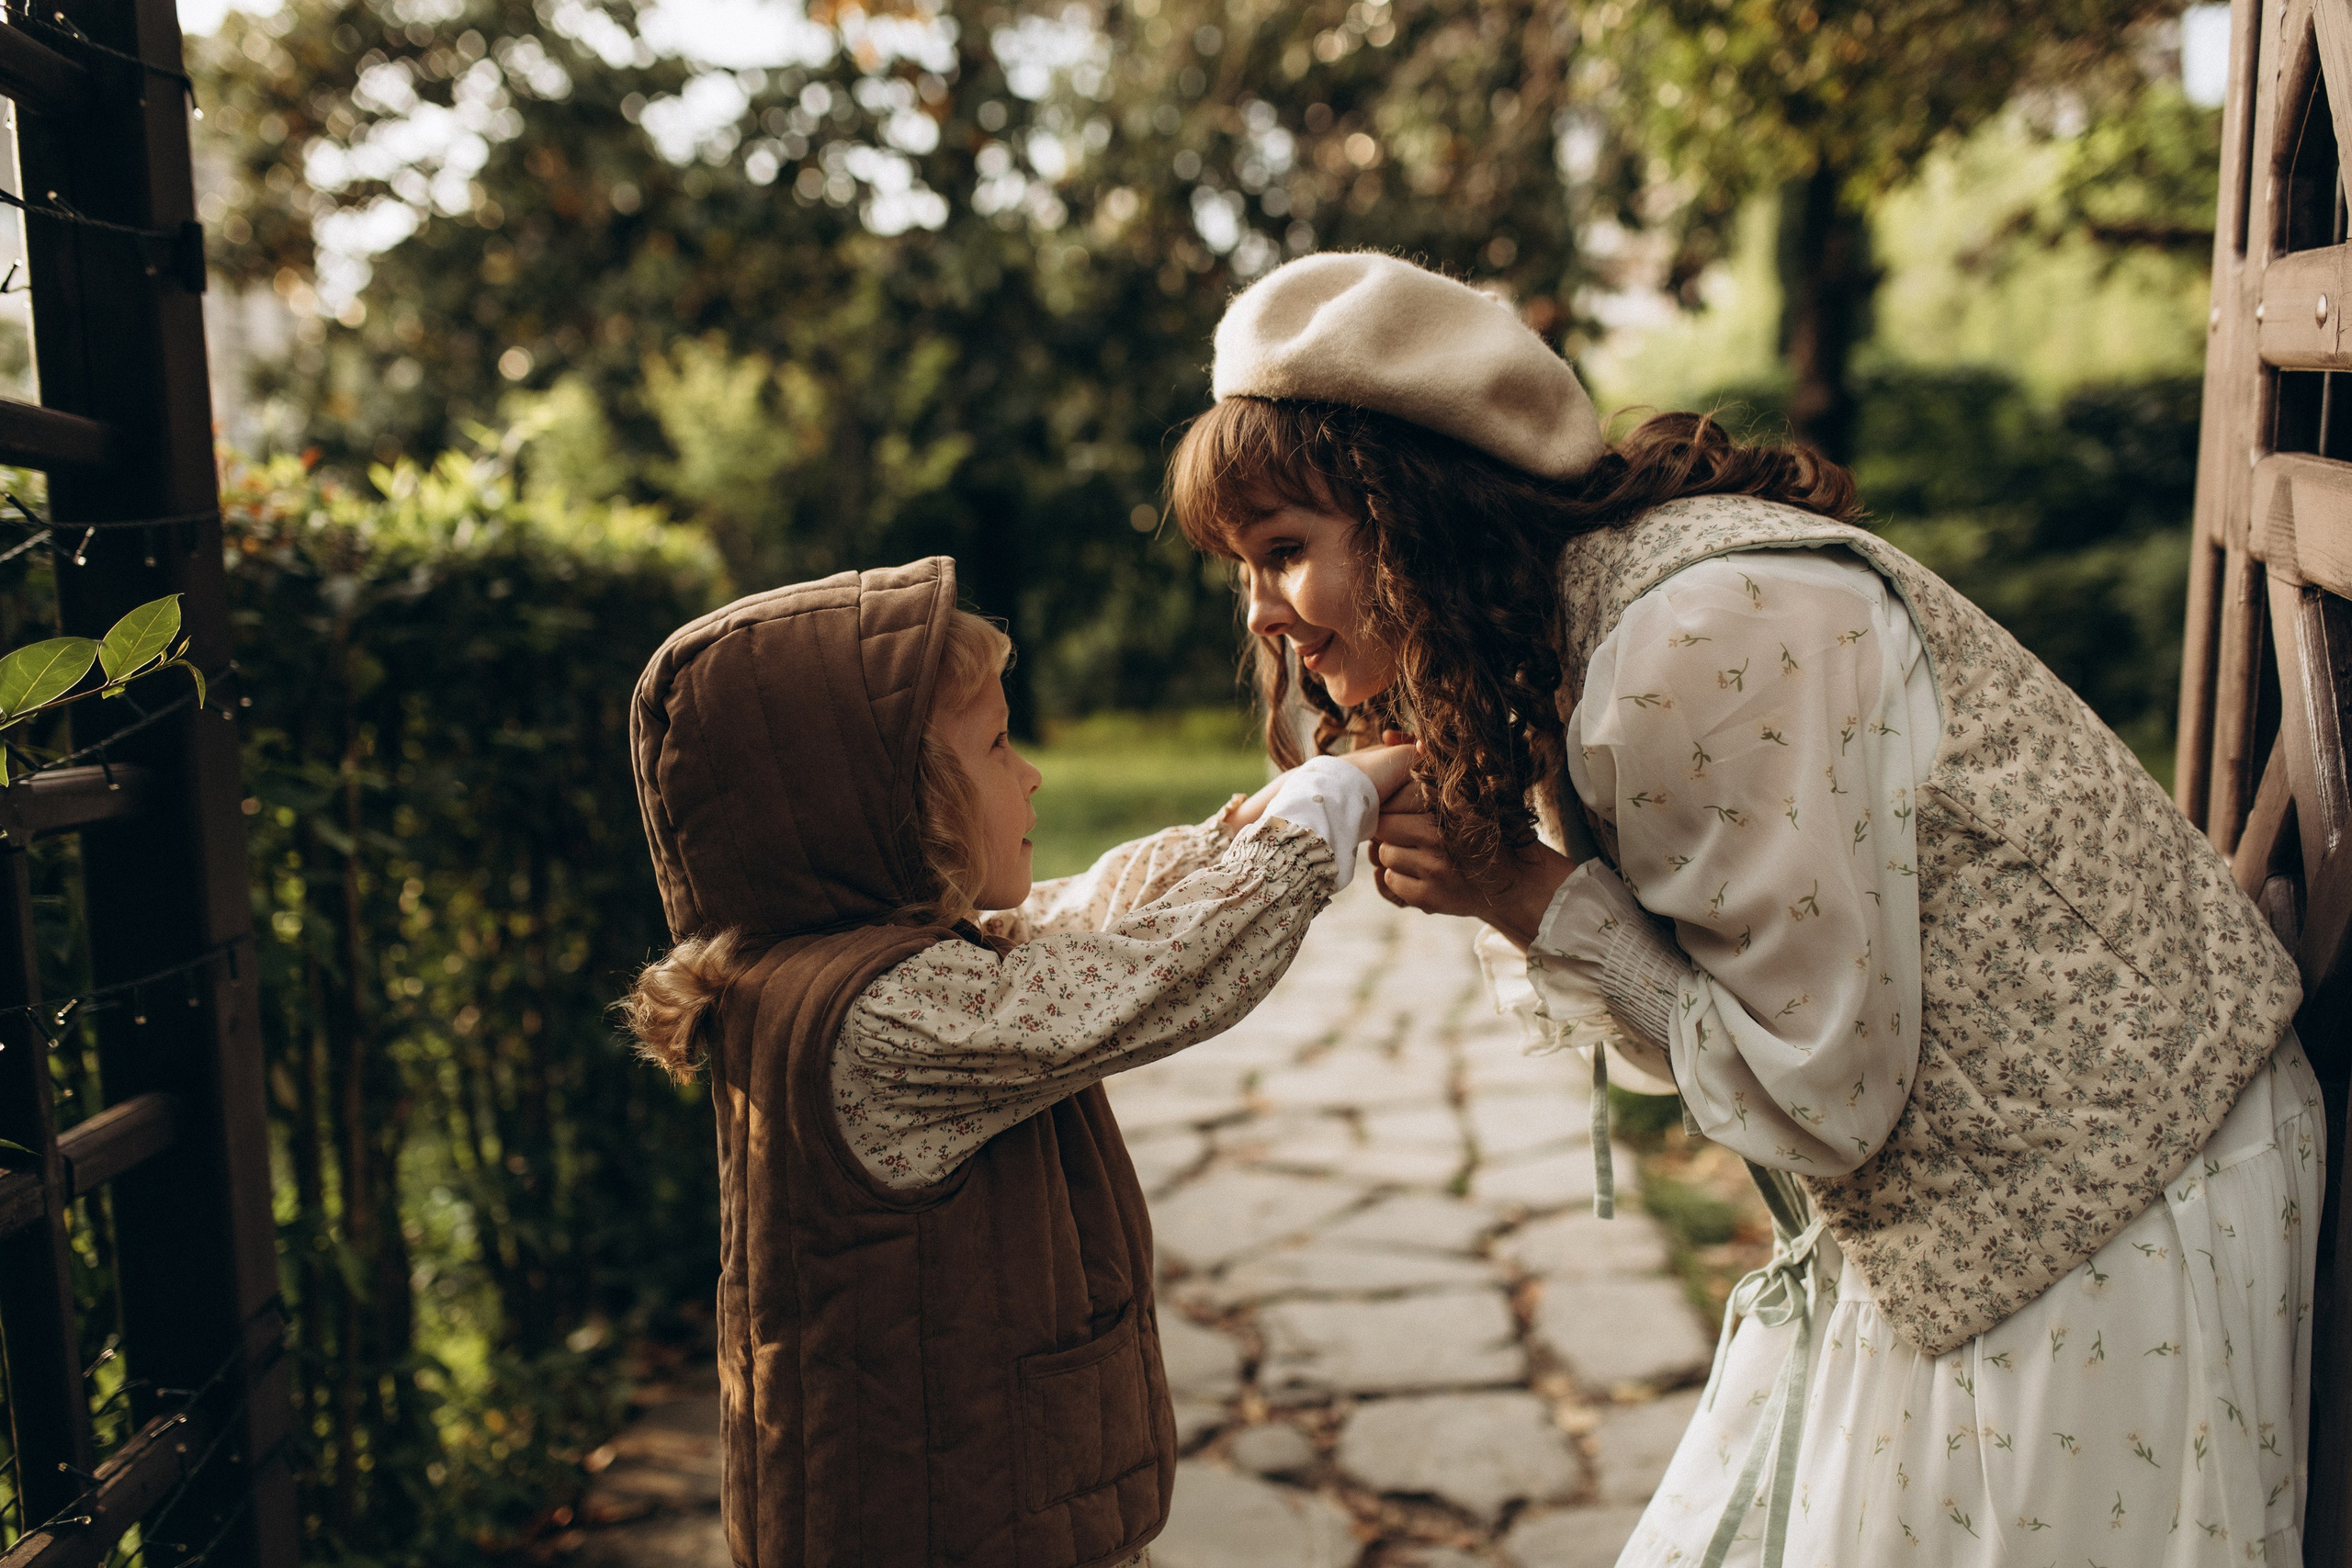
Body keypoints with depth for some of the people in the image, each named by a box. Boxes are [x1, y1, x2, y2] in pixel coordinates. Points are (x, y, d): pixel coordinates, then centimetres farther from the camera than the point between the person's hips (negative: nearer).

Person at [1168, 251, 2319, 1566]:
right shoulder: (1562, 624, 2)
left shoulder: (1698, 642, -27)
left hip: (2103, 1206, -9)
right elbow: (1683, 1037, 4)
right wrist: (1510, 896, -12)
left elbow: (1822, 1086, -22)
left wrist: (1533, 900, -20)